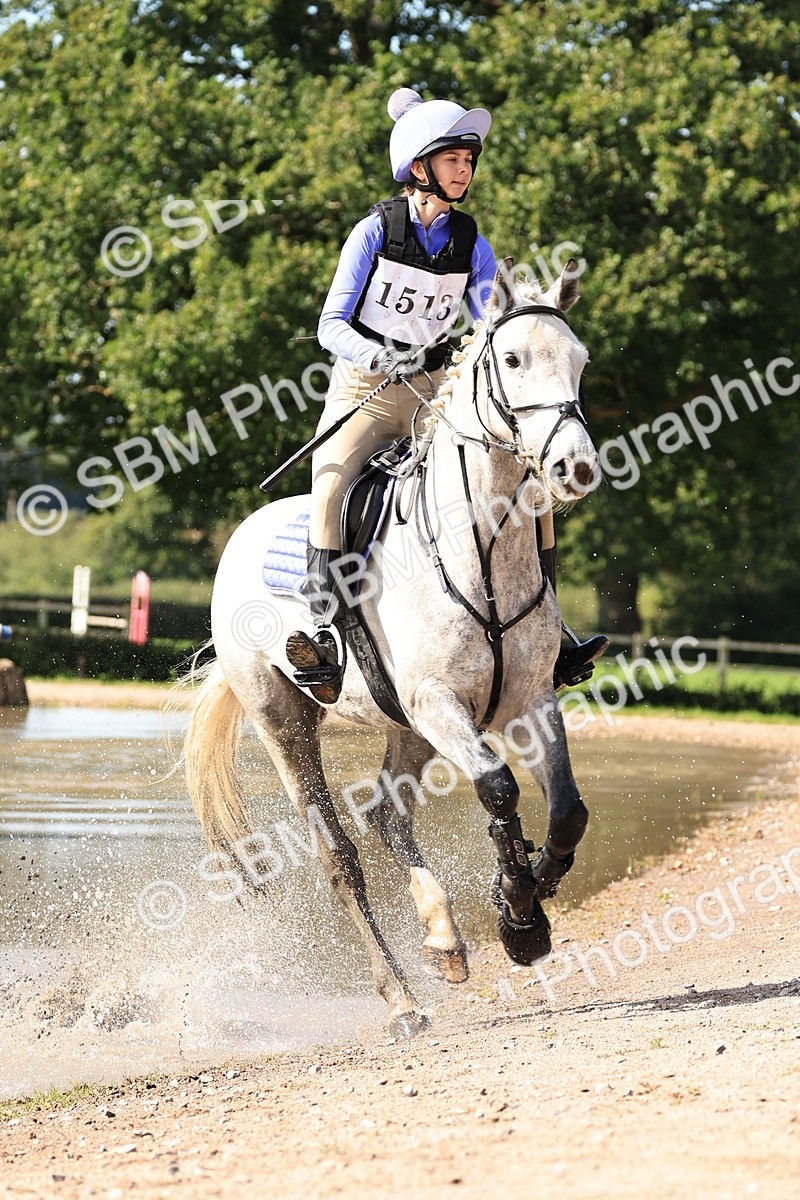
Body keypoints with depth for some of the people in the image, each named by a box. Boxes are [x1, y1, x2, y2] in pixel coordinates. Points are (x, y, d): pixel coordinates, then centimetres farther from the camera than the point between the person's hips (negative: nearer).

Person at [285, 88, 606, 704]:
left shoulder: (471, 243, 3)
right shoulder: (376, 231, -7)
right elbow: (332, 324, -10)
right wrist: (379, 356, -29)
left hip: (435, 393, 4)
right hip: (363, 389, -4)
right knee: (330, 477, -32)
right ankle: (328, 632, -36)